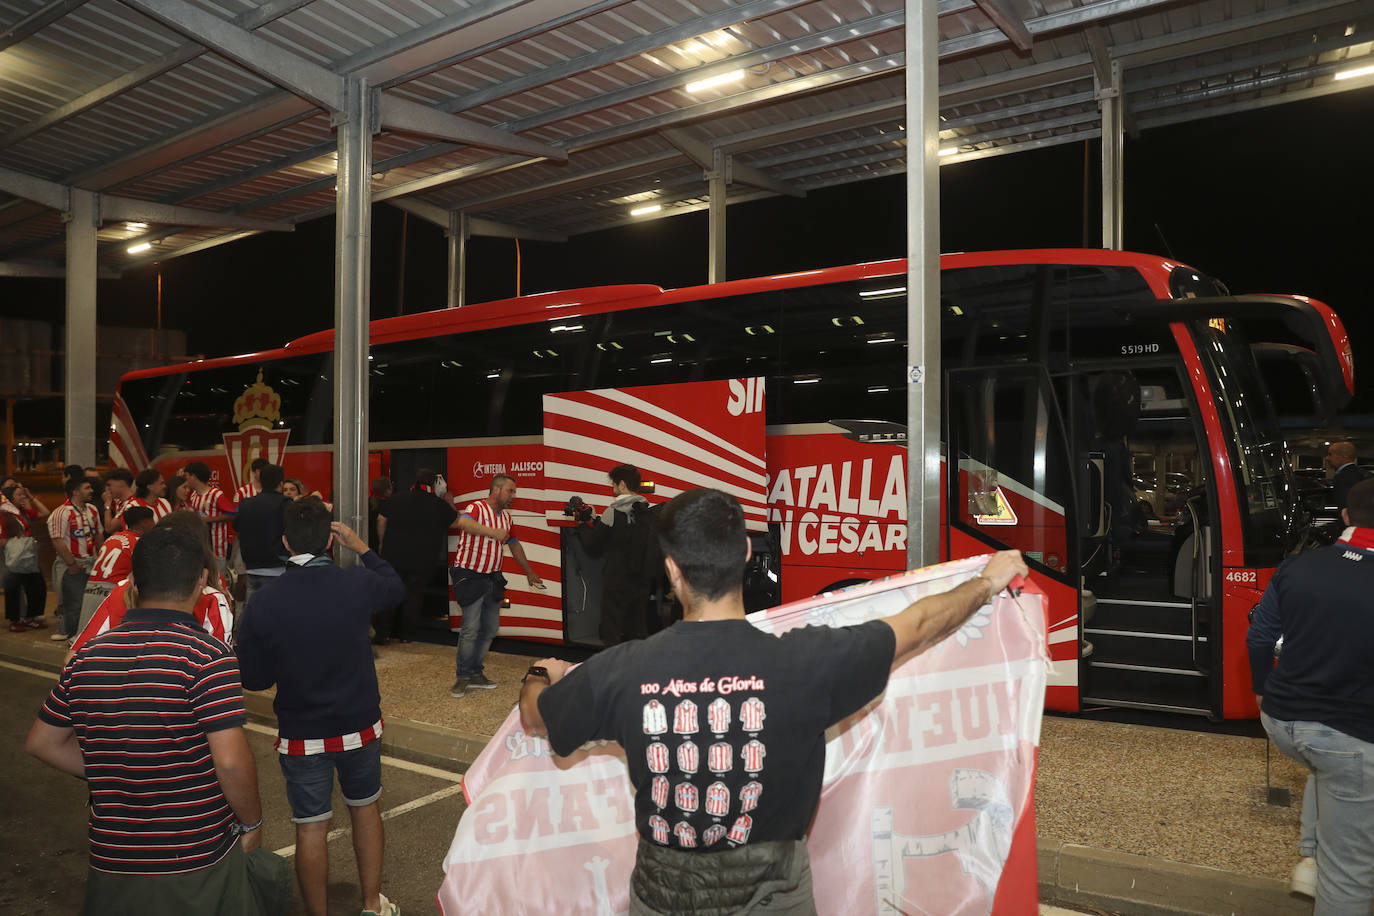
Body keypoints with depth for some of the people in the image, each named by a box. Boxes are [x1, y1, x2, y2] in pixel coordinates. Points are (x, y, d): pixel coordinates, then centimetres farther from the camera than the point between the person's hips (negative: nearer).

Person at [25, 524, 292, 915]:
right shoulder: (207, 656, -19)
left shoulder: (86, 657, 0)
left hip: (111, 869, 5)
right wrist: (251, 824, -8)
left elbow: (41, 742, 12)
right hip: (200, 868, -4)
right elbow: (231, 761, -23)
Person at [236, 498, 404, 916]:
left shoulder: (264, 603, -16)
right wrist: (359, 545, 12)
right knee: (365, 807, 22)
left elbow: (253, 678, -6)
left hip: (301, 736, -1)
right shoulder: (357, 584, -16)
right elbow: (395, 585, 8)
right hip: (360, 726, 2)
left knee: (311, 827, 11)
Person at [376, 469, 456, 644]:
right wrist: (448, 499, 14)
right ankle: (406, 634, 16)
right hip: (422, 560, -2)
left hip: (393, 555, 2)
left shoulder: (396, 499, 3)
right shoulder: (439, 505, -7)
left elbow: (381, 520, 8)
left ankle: (383, 633, 8)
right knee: (414, 595, 10)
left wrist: (382, 543, 18)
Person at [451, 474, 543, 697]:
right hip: (470, 576, -8)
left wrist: (529, 572, 31)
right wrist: (494, 533, -41)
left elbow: (514, 545, 25)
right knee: (471, 628, -9)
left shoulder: (506, 516, 11)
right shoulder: (477, 508, -13)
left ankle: (476, 673, 20)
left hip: (493, 578, 8)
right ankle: (463, 676, 5)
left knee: (491, 628, 8)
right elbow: (463, 522, -38)